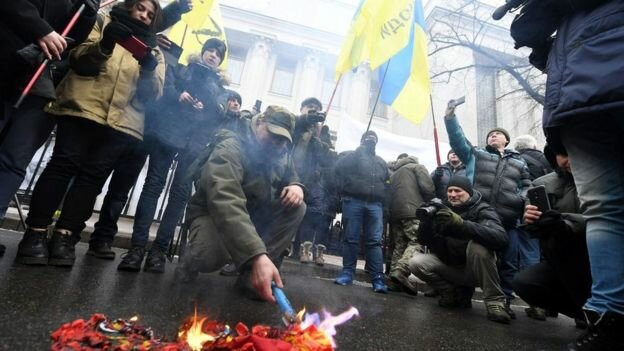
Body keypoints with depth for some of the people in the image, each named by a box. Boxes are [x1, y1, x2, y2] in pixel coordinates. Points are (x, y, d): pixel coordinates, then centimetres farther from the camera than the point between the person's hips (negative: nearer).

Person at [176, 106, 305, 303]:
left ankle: (252, 275, -15)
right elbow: (226, 204, -45)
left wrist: (296, 186, -19)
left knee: (297, 208, -17)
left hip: (253, 215, 7)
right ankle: (192, 260, 3)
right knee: (211, 255, -38)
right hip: (213, 214, -6)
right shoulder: (230, 149, -29)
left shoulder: (281, 156, -6)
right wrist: (256, 256, -58)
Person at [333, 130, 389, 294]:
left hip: (375, 205, 3)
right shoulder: (353, 156, 14)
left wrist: (383, 198, 8)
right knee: (351, 238, -1)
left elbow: (388, 181, 22)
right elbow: (339, 168, 3)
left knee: (375, 241, -3)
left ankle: (378, 277, -3)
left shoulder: (381, 162, 26)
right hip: (354, 201, -3)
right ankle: (347, 272, 7)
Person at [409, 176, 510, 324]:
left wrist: (461, 224, -47)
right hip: (449, 266, 4)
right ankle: (450, 292, 5)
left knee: (478, 244, -32)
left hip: (476, 269, -3)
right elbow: (424, 241, -6)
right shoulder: (443, 209, -1)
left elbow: (500, 238, -34)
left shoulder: (482, 210, -12)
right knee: (416, 262, -19)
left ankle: (495, 301, -18)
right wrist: (426, 219, -27)